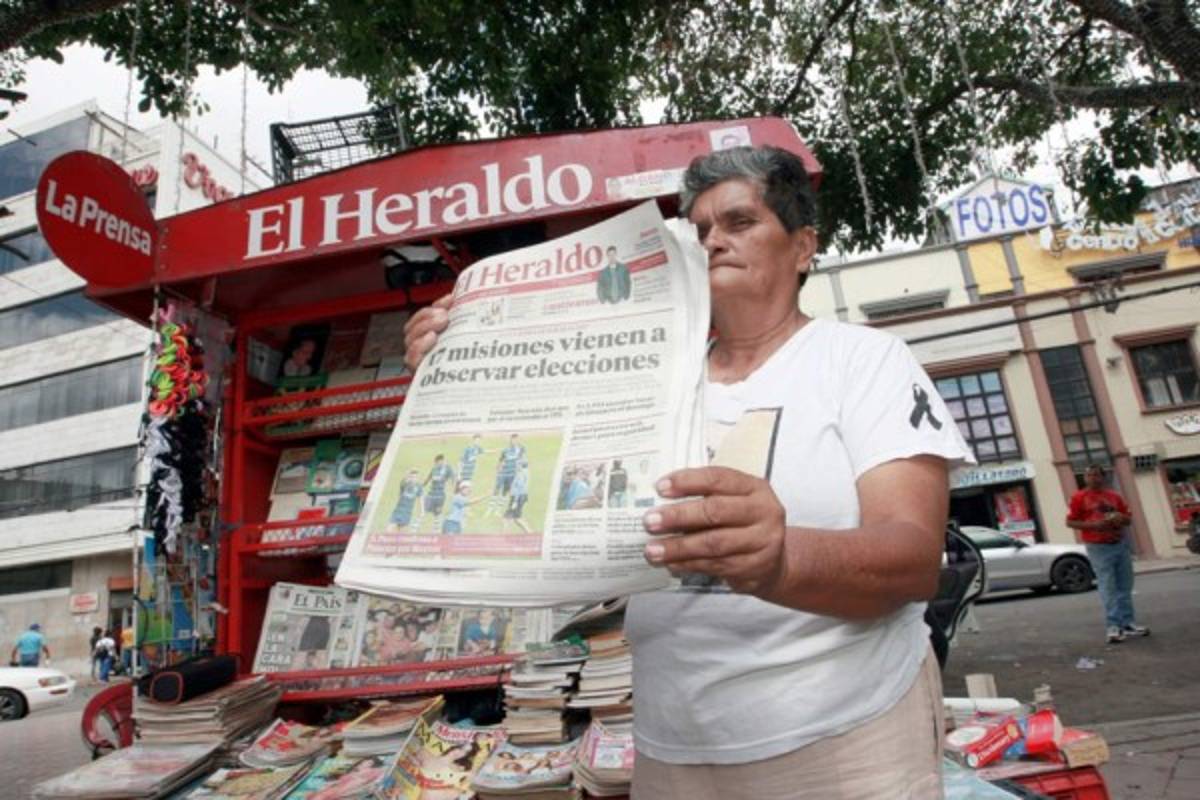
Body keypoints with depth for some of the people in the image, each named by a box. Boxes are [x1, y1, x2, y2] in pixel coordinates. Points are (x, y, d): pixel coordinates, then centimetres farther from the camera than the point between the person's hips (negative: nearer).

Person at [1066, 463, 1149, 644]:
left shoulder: (1115, 496, 12)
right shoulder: (1079, 497, -2)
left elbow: (1127, 519, 18)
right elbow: (1070, 522, -5)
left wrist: (1121, 518, -5)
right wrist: (1093, 525, -18)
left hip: (1121, 544, 5)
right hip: (1098, 548, -5)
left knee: (1125, 586, 8)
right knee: (1108, 588, -5)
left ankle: (1128, 623, 17)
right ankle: (1112, 626, -3)